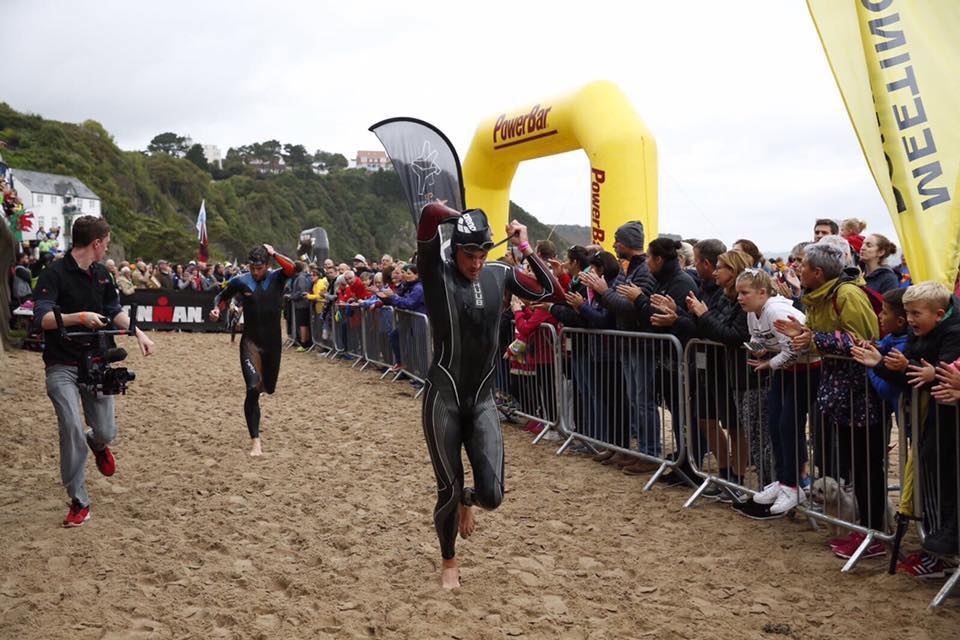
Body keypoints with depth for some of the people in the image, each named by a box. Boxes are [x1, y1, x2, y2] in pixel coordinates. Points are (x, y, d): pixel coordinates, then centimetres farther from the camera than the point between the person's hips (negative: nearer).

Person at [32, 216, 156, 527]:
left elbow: (115, 311, 21)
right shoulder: (54, 274, -13)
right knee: (72, 429, -16)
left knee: (105, 433, 2)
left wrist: (138, 333, 9)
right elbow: (41, 319, -21)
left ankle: (98, 444, 42)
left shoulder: (101, 274, 9)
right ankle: (79, 502, -3)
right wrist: (79, 317, -30)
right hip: (62, 368, -5)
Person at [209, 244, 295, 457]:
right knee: (253, 389, -15)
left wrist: (273, 253, -18)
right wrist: (217, 309, -7)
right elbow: (222, 296, 13)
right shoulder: (240, 281, -4)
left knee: (269, 388, 16)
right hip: (251, 342, -2)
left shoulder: (277, 278, -5)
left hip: (273, 343, 2)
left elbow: (292, 268, -28)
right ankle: (255, 440, -11)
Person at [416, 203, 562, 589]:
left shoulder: (500, 275, 5)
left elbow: (555, 293, 2)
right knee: (448, 489, 6)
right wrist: (463, 218, -6)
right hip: (443, 398, -3)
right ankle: (449, 561, 32)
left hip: (482, 399, 3)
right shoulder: (436, 273, -10)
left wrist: (525, 248, -1)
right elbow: (431, 214, -25)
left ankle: (467, 500, 35)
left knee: (492, 495, -4)